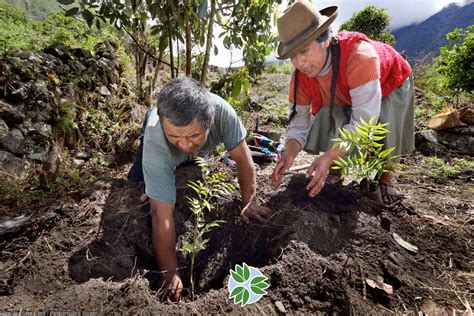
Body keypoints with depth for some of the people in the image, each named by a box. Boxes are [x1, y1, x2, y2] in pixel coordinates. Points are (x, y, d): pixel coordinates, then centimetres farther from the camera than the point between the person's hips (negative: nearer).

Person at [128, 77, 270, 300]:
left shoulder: (220, 111, -45)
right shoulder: (155, 142, -46)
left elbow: (243, 160, -30)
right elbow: (162, 216, -43)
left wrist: (249, 204, -30)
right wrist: (170, 274, -38)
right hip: (161, 153, -1)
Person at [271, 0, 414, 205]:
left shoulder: (359, 55, -46)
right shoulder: (300, 76, -28)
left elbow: (364, 121, -48)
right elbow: (298, 122, -23)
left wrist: (328, 157, -57)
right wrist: (290, 153, -42)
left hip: (388, 84, -4)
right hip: (343, 97, 4)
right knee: (328, 119, -18)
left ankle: (385, 177, 9)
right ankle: (335, 172, 7)